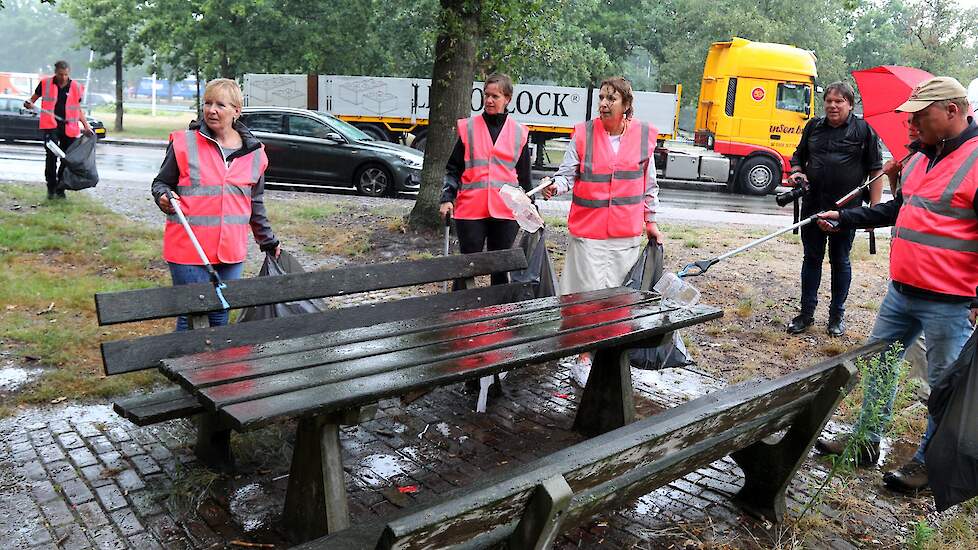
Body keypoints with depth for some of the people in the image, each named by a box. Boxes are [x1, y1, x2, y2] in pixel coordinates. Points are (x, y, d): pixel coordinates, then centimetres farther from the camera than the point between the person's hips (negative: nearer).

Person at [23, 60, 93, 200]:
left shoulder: (76, 87, 7)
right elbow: (34, 98, 15)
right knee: (51, 156, -12)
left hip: (68, 127, 2)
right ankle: (51, 188, -3)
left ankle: (60, 189, 18)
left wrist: (86, 126, 5)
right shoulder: (45, 83, 3)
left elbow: (78, 110, 14)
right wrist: (29, 103, -8)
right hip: (51, 126, -2)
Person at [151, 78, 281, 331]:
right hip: (188, 251, -3)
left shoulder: (254, 153, 7)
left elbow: (255, 204, 17)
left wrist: (268, 242, 23)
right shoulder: (184, 143, -3)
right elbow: (161, 182, 7)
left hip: (231, 252, 3)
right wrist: (163, 197, -16)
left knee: (221, 317, 14)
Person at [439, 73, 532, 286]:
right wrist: (447, 198, -5)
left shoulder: (519, 132, 9)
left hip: (506, 210, 1)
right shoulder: (468, 127, 6)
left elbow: (524, 176, 16)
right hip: (471, 210, -1)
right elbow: (453, 169, 7)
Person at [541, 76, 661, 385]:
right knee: (588, 294, -1)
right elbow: (567, 174, -3)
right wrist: (556, 186, -25)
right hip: (588, 229, -2)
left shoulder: (644, 135, 3)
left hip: (627, 232, 3)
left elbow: (649, 183, 12)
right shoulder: (583, 134, -4)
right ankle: (582, 359, 11)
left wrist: (650, 221, 14)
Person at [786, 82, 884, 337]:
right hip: (812, 206, 3)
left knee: (840, 261, 8)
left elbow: (876, 171, -1)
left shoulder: (863, 130, -1)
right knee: (812, 258, 9)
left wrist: (874, 208, -6)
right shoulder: (813, 127, 9)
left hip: (846, 209, -3)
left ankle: (837, 315, 20)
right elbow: (798, 157, 22)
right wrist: (797, 172, -1)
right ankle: (806, 313, 18)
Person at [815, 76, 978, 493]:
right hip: (901, 293, 9)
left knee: (944, 387, 7)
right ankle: (866, 443, 31)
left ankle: (928, 463, 22)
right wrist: (843, 218, 19)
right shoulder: (919, 160, 10)